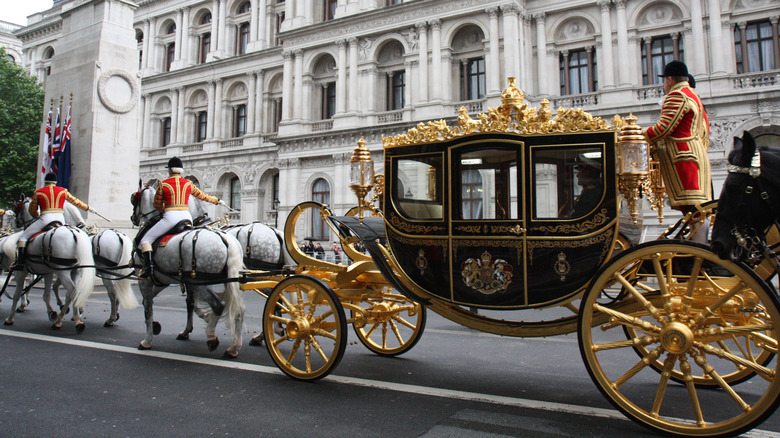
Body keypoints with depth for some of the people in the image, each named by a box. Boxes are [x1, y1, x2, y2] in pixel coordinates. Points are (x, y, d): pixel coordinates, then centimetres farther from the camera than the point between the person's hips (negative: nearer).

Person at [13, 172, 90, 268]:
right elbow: (75, 201, 24)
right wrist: (86, 207, 40)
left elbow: (32, 211, 15)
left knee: (23, 237, 9)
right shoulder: (63, 191, 11)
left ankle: (20, 260, -4)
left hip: (45, 219, -3)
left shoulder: (38, 193, 7)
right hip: (60, 219, 3)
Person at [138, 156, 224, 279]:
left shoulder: (162, 184, 3)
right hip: (186, 217, 4)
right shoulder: (188, 183, 11)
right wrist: (217, 200, 42)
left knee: (145, 240, 6)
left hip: (170, 217, -4)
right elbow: (202, 196, 25)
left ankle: (148, 267, -10)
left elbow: (157, 205, 12)